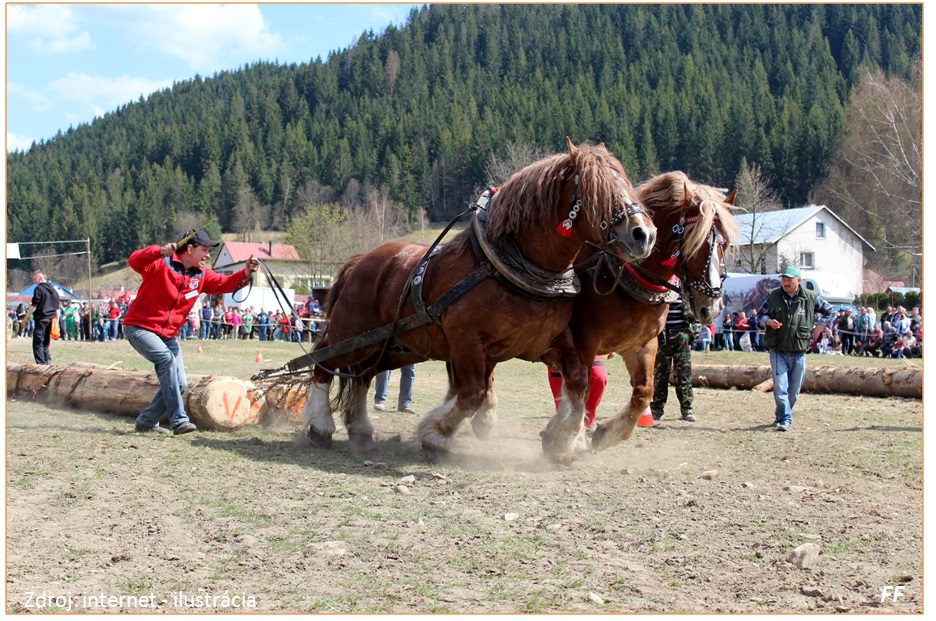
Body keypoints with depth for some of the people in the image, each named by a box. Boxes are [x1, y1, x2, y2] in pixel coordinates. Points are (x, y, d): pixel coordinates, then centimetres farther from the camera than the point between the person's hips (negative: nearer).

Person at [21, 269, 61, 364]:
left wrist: (26, 317, -4)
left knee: (38, 343, -4)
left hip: (41, 319, -7)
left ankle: (41, 363, -12)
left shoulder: (39, 289, -8)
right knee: (45, 343, 15)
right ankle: (48, 361, 5)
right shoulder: (53, 290, 15)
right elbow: (57, 308, 17)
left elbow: (34, 306, -12)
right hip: (51, 320, 7)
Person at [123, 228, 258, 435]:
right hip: (140, 328, -8)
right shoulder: (161, 264, -16)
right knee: (166, 358, -30)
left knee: (180, 384, 3)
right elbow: (135, 261, -32)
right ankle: (178, 419, -29)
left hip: (168, 335, 8)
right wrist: (160, 252, -50)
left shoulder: (201, 275, 5)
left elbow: (225, 284, 0)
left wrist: (246, 273, -19)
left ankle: (146, 421, 21)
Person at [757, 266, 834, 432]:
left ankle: (782, 416, 26)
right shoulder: (773, 296, 2)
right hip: (777, 350, -1)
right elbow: (761, 314, 11)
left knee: (794, 389, 8)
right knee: (780, 386, -12)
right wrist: (769, 321, -11)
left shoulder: (811, 298, 1)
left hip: (799, 351, 1)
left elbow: (829, 311, 15)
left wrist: (818, 328, 5)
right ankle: (785, 419, -9)